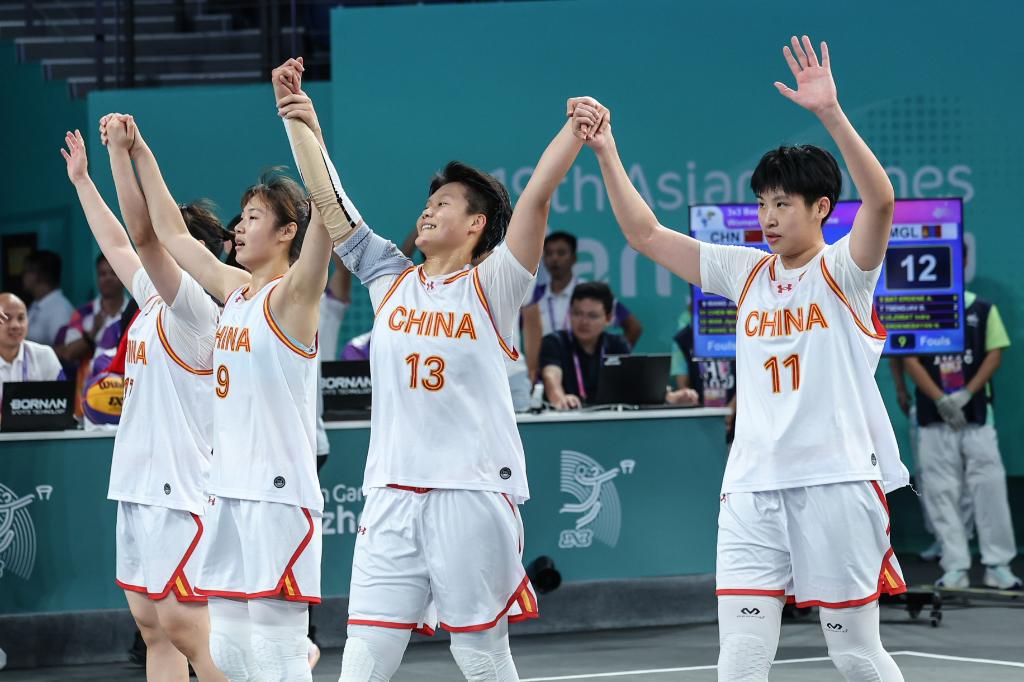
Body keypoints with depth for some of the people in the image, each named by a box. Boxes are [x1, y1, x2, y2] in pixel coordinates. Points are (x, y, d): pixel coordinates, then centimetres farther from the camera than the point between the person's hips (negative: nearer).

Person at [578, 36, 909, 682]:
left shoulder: (843, 270, -1)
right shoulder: (745, 272, 12)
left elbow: (880, 199, -20)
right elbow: (645, 233, 13)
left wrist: (831, 113, -31)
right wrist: (606, 151, 3)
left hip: (838, 481, -4)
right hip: (754, 487, 4)